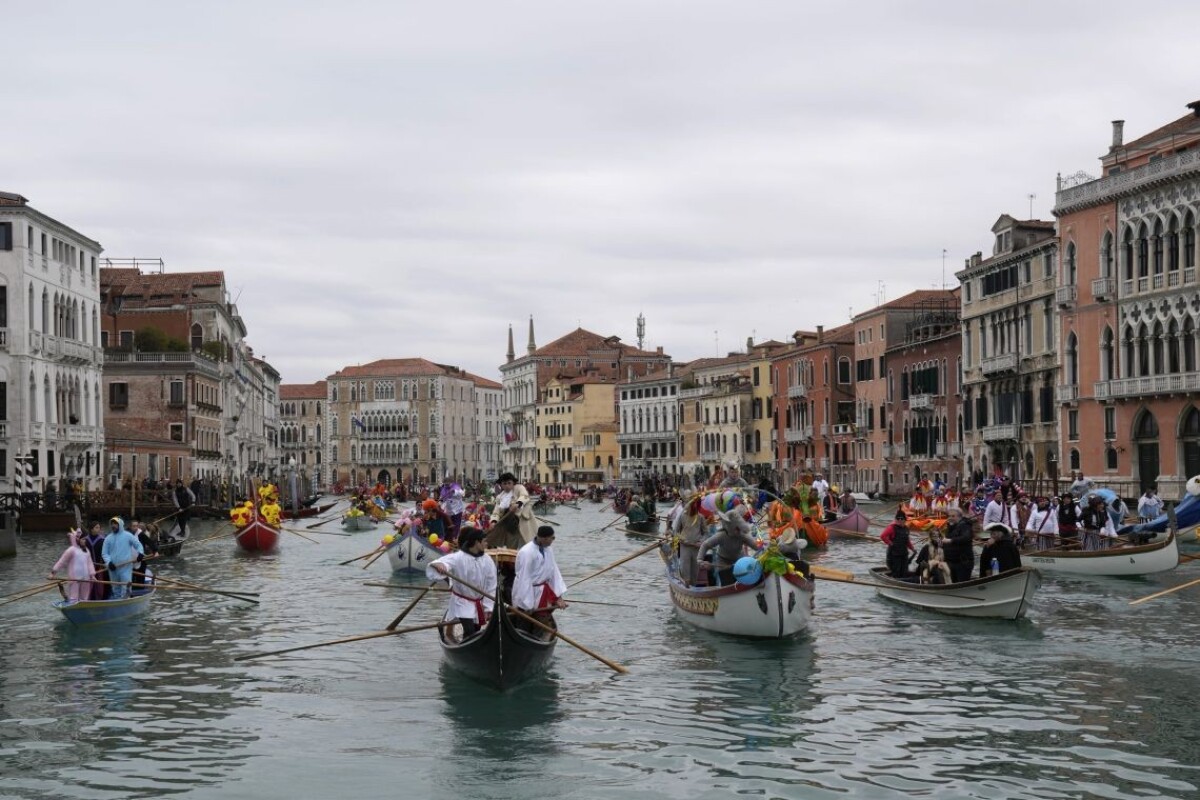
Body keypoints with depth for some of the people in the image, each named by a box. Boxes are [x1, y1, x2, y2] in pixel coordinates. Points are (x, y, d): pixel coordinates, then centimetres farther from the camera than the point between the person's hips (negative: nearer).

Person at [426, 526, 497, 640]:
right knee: (469, 631, -20)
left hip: (480, 604, 5)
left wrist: (488, 607, -6)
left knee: (476, 632, 12)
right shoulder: (458, 557, -21)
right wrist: (438, 565, -67)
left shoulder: (487, 560, -6)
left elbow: (491, 586, -2)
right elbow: (446, 561, -41)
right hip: (462, 602, -5)